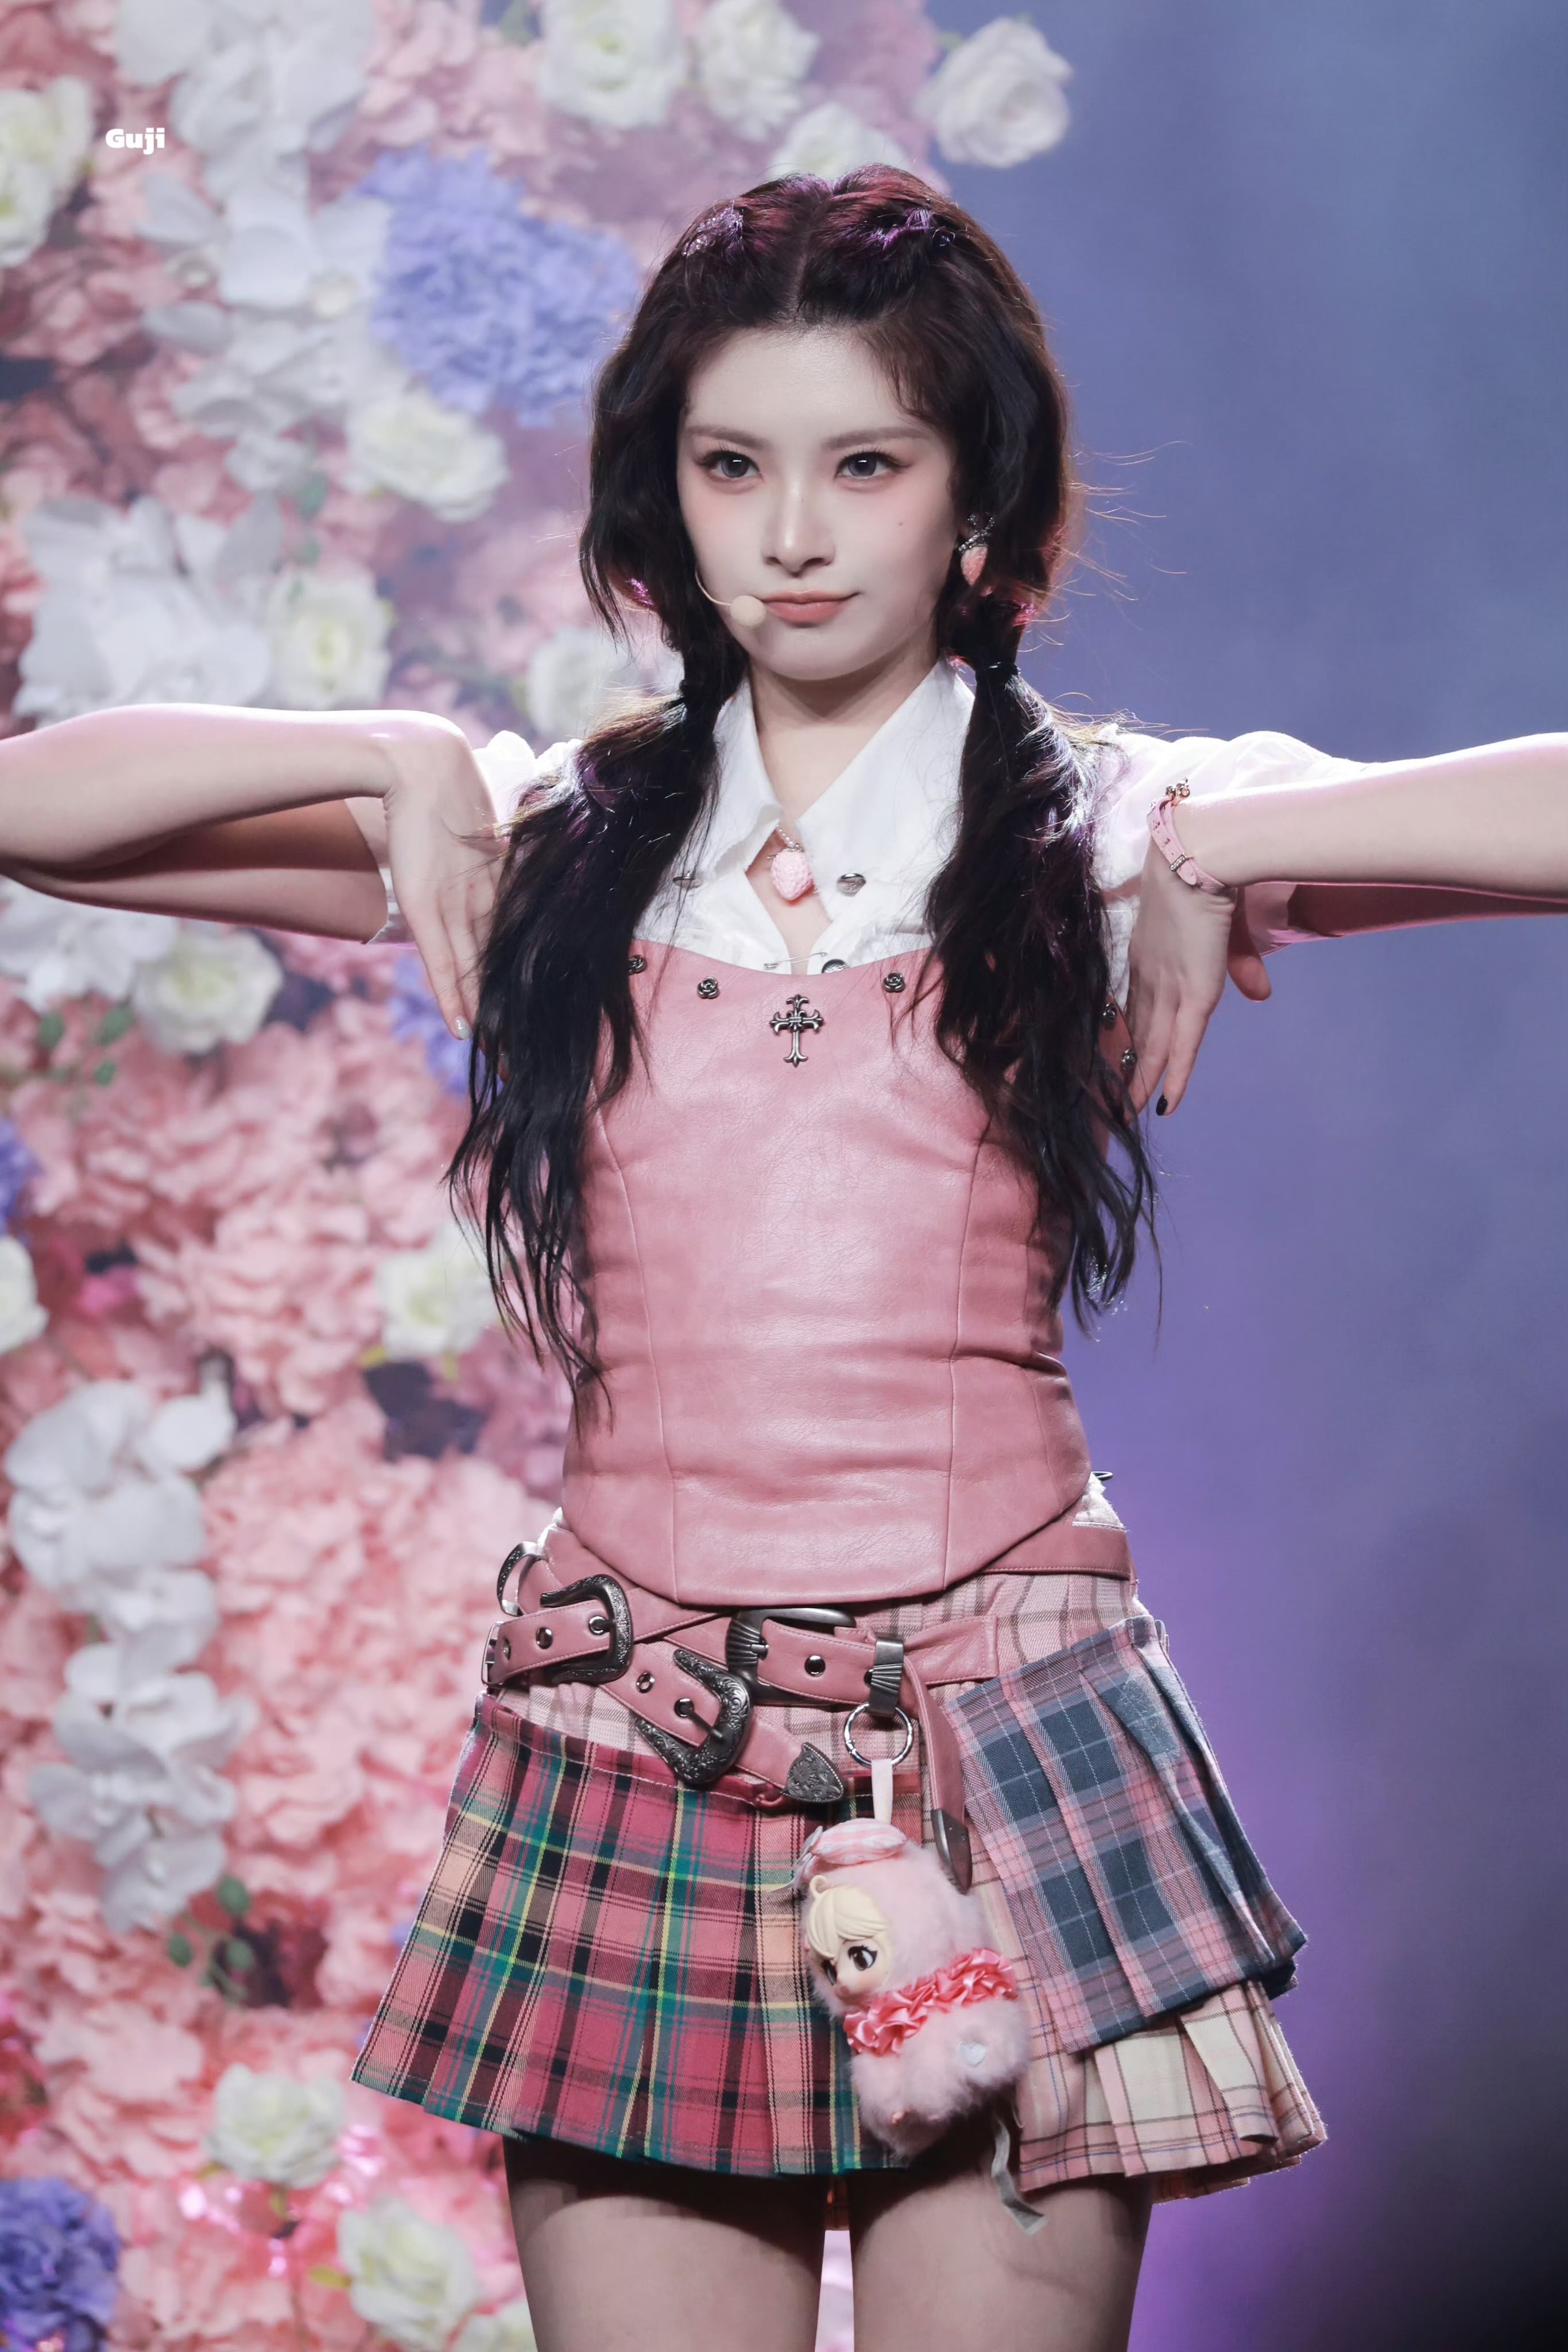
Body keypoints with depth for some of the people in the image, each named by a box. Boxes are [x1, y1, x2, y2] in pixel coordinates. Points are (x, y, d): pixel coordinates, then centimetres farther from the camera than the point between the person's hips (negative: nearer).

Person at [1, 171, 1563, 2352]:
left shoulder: (1101, 831, 5)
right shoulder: (565, 842, 12)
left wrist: (1221, 842, -11)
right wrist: (396, 756, -1)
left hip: (1005, 1744, -2)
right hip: (626, 1745, 2)